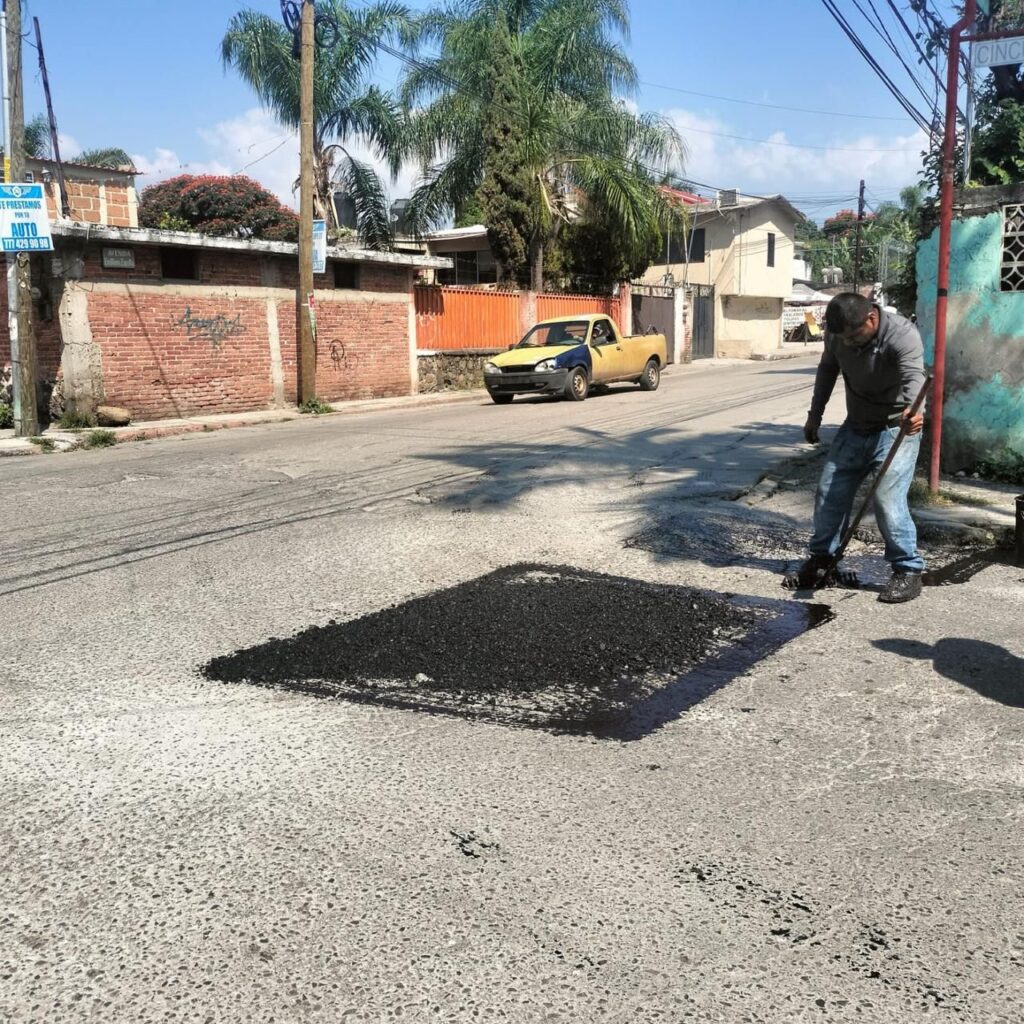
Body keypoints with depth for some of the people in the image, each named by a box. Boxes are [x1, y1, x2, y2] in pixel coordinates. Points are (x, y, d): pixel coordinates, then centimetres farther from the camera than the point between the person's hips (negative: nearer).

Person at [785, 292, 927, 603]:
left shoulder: (902, 334, -27)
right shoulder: (838, 333, -9)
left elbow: (914, 375, -44)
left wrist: (912, 409, -64)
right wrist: (815, 413, 12)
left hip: (895, 429, -6)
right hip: (855, 427, 6)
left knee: (887, 499, -17)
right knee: (829, 492, 7)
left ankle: (908, 571, -3)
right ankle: (821, 558, 23)